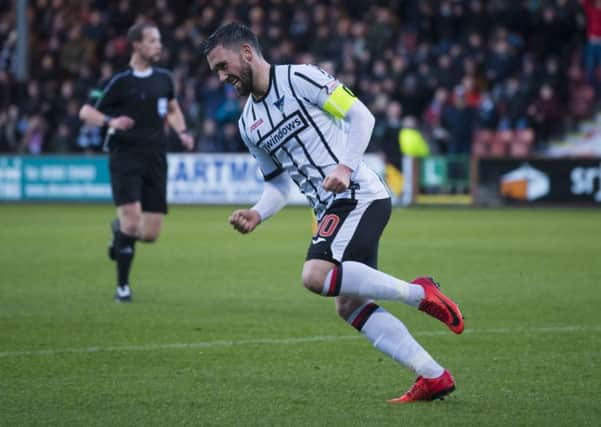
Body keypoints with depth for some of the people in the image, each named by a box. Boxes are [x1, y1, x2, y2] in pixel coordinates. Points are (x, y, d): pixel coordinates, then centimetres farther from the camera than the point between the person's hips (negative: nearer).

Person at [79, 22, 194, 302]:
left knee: (150, 234, 0)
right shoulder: (119, 81, -6)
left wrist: (182, 132, 7)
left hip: (155, 159, 5)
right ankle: (122, 286, -2)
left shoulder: (163, 78, 9)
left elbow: (173, 110, 27)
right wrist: (110, 121, -24)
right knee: (132, 223, -19)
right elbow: (85, 112, -4)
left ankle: (119, 228, 36)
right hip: (125, 156, -5)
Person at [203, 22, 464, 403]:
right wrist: (257, 215, 4)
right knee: (350, 306, 3)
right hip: (329, 211, 9)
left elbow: (361, 116, -8)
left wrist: (346, 167, -20)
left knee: (317, 275, -27)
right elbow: (280, 184, 23)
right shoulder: (249, 125, 17)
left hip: (360, 197, -9)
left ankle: (418, 292, -14)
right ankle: (433, 377, 6)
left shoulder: (299, 79, -5)